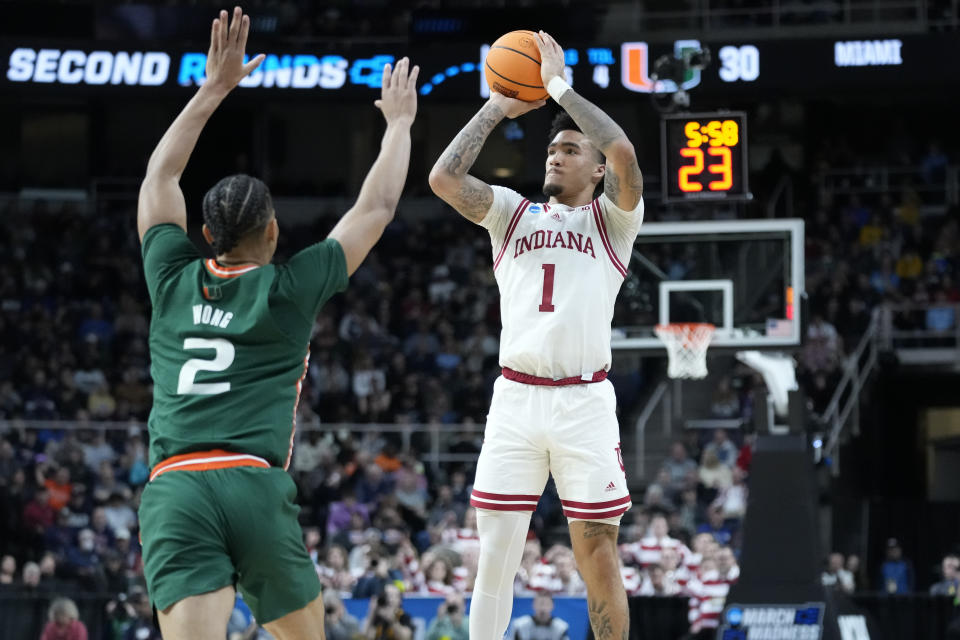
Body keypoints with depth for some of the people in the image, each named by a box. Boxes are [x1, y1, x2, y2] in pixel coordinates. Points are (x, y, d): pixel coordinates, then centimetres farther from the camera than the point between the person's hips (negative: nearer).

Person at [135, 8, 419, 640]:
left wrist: (214, 89, 36)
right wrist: (399, 123, 33)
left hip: (173, 491, 1)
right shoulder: (289, 289, 10)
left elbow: (161, 173, 31)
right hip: (256, 487, -1)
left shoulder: (174, 280, 16)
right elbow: (376, 208, 20)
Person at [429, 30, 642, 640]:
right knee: (494, 555, -1)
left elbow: (624, 153, -12)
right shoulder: (513, 213, 17)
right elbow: (444, 178, 1)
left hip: (585, 401, -2)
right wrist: (497, 109, 7)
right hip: (515, 399, 2)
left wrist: (562, 86, -3)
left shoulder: (611, 219, 8)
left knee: (598, 553, -1)